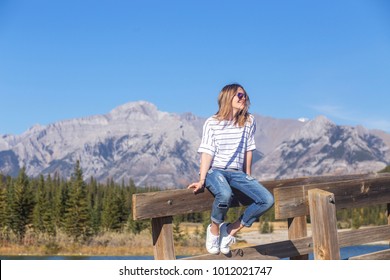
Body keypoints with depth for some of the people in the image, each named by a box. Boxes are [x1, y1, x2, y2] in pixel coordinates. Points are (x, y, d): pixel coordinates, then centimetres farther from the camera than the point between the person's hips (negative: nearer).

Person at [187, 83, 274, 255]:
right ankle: (214, 229, -7)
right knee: (225, 194, -38)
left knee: (267, 200, -17)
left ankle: (230, 230, -3)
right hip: (214, 171, -4)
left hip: (237, 173, 4)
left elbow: (248, 150, 10)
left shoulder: (249, 121, 7)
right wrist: (202, 180, -14)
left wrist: (248, 178, 11)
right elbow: (207, 152, -6)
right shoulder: (212, 123, -2)